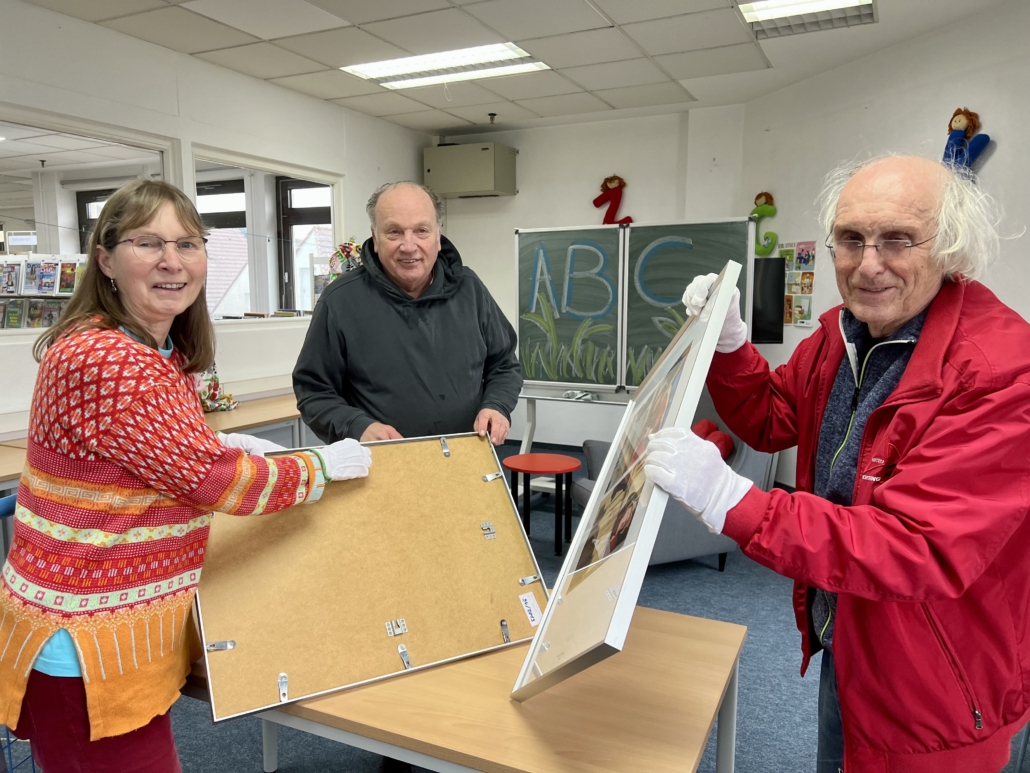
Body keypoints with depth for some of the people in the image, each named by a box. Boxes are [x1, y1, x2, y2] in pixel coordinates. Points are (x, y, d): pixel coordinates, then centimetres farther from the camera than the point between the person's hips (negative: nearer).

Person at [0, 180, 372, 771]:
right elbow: (218, 481, -23)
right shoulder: (102, 361, -24)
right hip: (86, 644, -9)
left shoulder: (162, 352, 6)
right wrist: (324, 466, -9)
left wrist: (222, 447, 5)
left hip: (135, 622, 9)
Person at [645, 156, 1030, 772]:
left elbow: (923, 550, -35)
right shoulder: (841, 333, -4)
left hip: (938, 698, -6)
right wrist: (727, 340, -11)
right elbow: (770, 421, 8)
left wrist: (730, 501, -44)